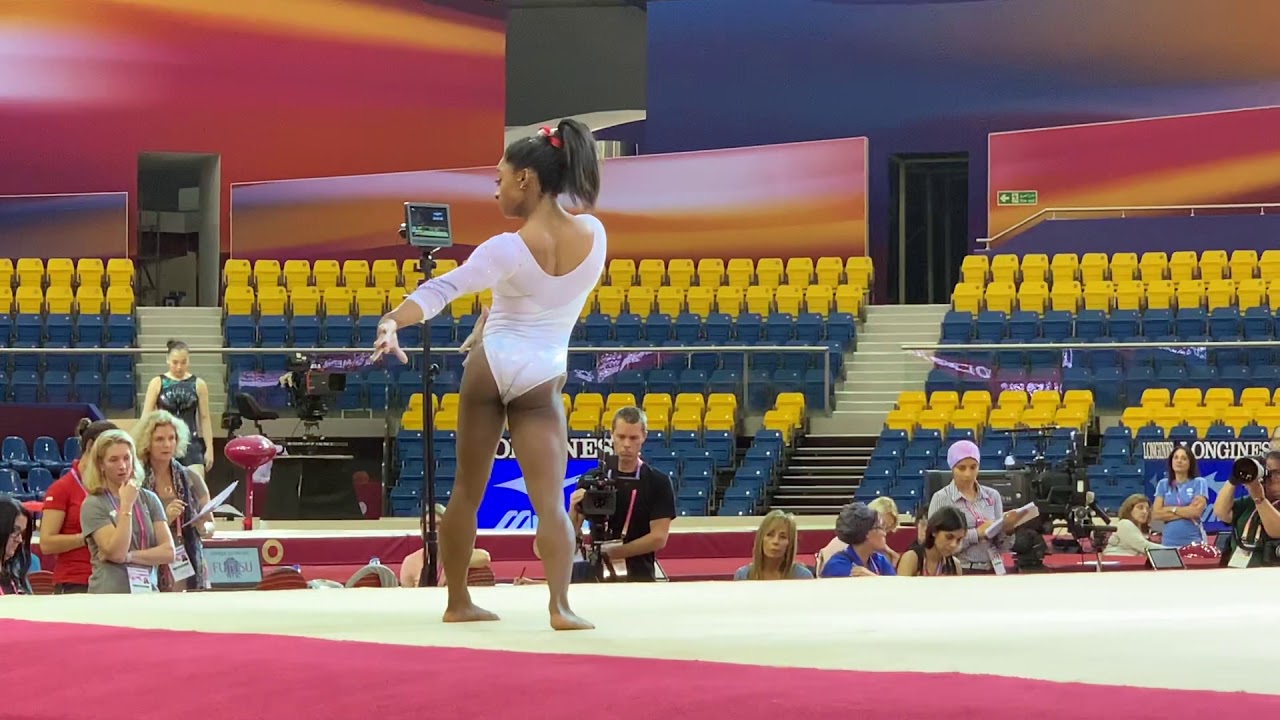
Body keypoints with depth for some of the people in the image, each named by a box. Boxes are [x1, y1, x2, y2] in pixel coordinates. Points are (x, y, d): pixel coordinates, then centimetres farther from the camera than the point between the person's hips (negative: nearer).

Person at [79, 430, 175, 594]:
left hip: (147, 592, 3)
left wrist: (129, 556, -9)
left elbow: (168, 552, 3)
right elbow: (116, 552, -12)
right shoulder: (93, 505, -2)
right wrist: (126, 505, -11)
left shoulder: (149, 499, 9)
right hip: (110, 595, -3)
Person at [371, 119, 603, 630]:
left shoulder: (508, 249, -17)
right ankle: (560, 605, -24)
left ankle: (457, 602, 20)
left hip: (490, 364, -2)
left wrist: (393, 320, -42)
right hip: (542, 379, 2)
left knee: (467, 490, 14)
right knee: (551, 500, -5)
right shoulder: (594, 235, -3)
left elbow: (442, 288, -31)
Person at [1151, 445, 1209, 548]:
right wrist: (1186, 513, -6)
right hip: (1169, 541, 2)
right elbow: (1156, 513, 0)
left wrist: (1171, 509, -1)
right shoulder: (1163, 484, 11)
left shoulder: (1199, 483, 4)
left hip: (1193, 542, -2)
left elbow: (1196, 511, -9)